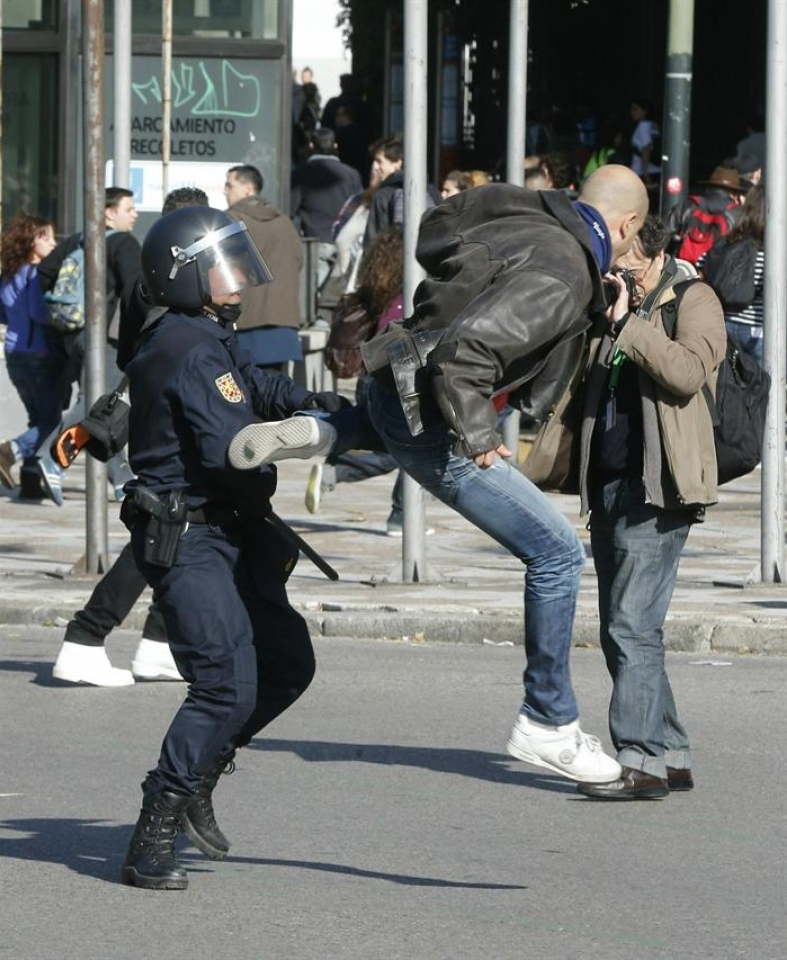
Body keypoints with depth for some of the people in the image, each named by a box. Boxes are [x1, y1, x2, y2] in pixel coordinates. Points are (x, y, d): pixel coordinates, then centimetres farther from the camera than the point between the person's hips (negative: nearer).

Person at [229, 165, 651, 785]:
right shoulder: (564, 280, -21)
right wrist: (478, 441, -21)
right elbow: (467, 348, -32)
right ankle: (548, 726, 3)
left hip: (393, 380, 9)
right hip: (427, 425, -9)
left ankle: (321, 433, 23)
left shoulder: (522, 220, 5)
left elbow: (434, 234, 23)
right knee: (557, 553, -3)